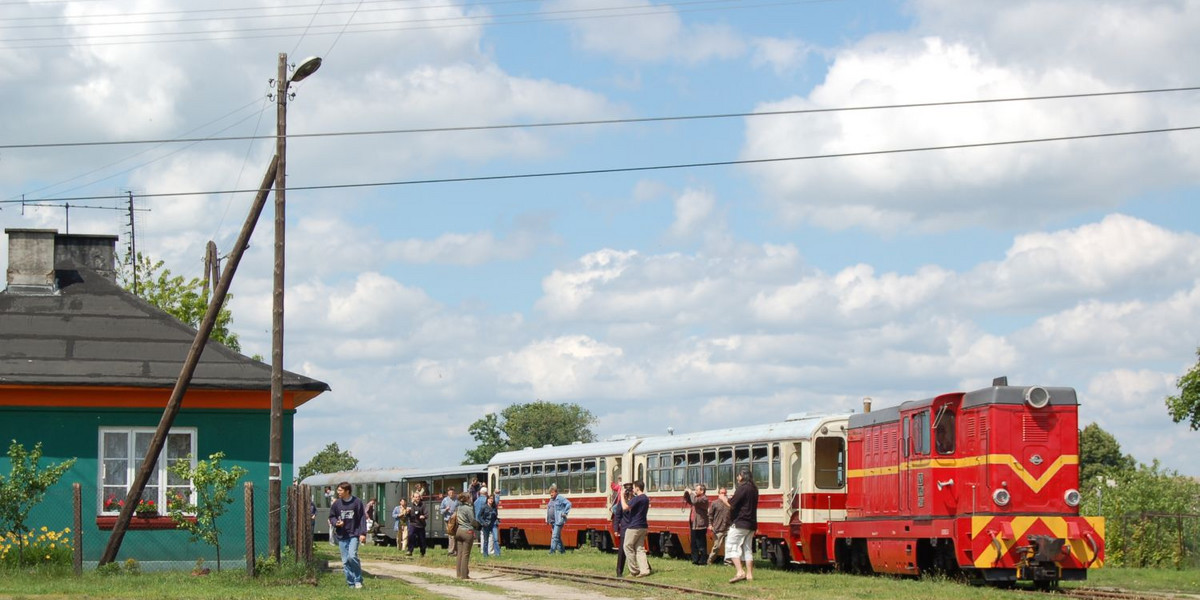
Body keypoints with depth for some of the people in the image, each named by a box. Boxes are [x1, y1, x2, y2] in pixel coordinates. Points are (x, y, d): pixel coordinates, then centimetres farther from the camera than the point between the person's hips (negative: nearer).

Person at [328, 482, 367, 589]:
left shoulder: (357, 502, -4)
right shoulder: (336, 503, 3)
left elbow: (362, 518, -2)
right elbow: (331, 516, 13)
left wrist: (363, 533, -9)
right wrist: (336, 523, -9)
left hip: (354, 534, -3)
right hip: (341, 536, 3)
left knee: (352, 556, -19)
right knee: (345, 561, 3)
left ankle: (358, 580, -2)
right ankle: (351, 583, 12)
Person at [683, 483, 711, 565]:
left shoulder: (704, 499, -11)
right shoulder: (696, 498, 17)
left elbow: (695, 501, -28)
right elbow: (687, 500, 30)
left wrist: (691, 493, -14)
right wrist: (686, 493, 11)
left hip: (700, 525, -10)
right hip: (693, 525, 10)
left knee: (701, 544, -6)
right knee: (694, 544, 13)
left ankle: (703, 560, -3)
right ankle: (695, 559, 19)